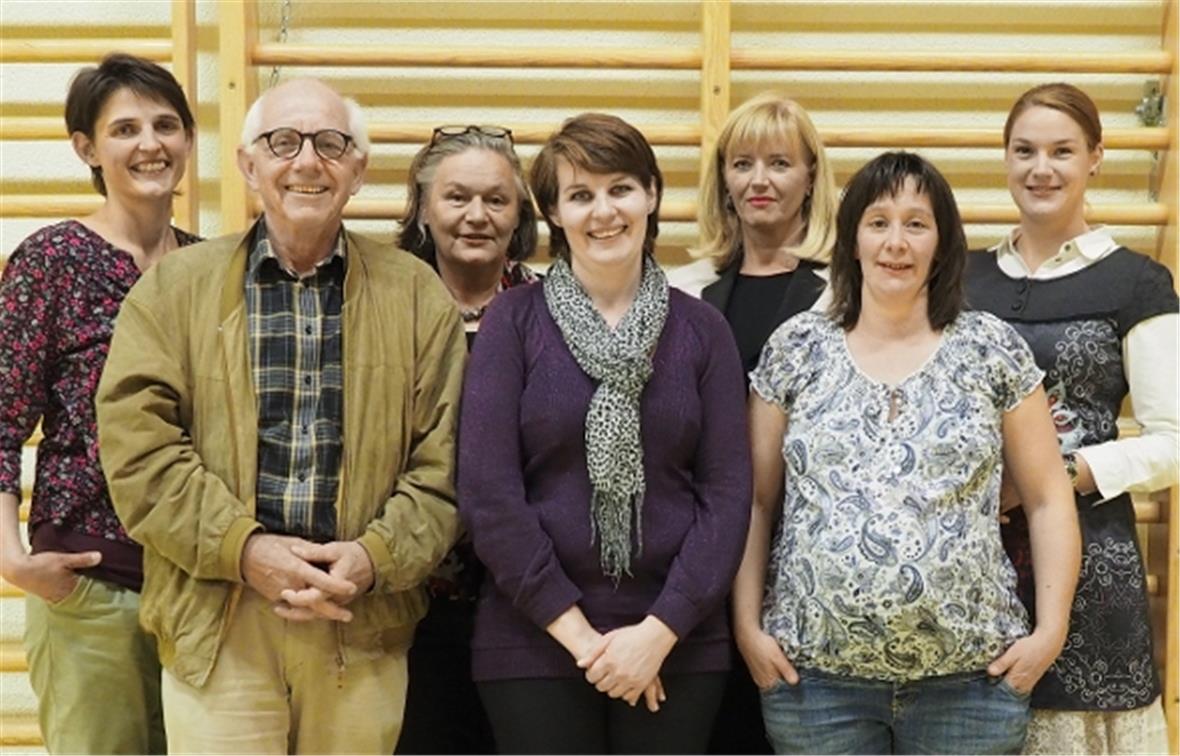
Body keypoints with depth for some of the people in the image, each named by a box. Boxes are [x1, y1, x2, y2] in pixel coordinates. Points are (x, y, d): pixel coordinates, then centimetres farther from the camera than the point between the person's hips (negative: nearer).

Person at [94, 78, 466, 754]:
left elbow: (443, 458, 4)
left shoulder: (417, 294, 8)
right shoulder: (176, 287, 7)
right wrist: (244, 549, -12)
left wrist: (376, 557, -11)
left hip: (364, 628, 1)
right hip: (217, 623, -1)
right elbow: (137, 443, -2)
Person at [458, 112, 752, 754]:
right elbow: (487, 493, -7)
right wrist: (578, 633, -10)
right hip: (535, 639, -1)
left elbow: (728, 494, 1)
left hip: (676, 643, 2)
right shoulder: (513, 320, -1)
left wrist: (660, 630, -9)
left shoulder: (701, 329, 5)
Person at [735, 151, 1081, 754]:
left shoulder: (992, 348, 3)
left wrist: (1050, 630, -2)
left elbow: (1048, 500, 5)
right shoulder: (796, 348, 4)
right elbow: (754, 501, 6)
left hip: (970, 679, 0)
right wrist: (747, 625, 0)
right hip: (814, 674, 0)